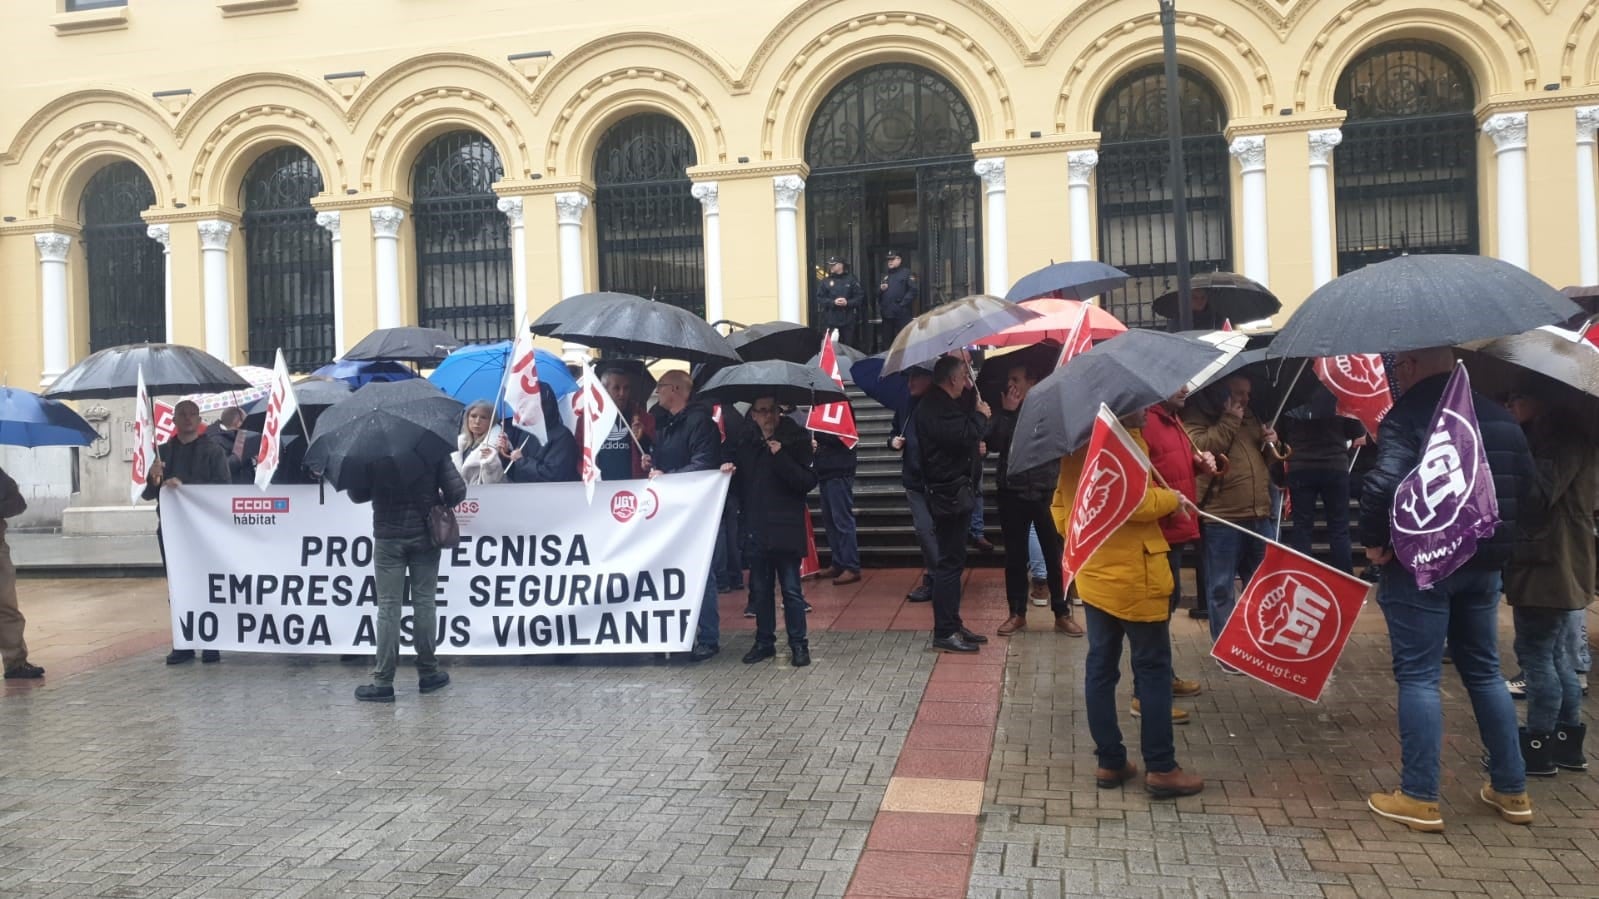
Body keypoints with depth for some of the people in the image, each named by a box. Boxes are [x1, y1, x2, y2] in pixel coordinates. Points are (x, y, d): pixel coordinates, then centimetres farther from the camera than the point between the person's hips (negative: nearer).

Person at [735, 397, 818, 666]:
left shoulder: (796, 438, -5)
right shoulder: (746, 442, 9)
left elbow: (808, 481, -12)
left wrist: (781, 457, -21)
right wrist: (732, 473, -1)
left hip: (786, 529, -5)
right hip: (756, 528, 5)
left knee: (791, 589, 0)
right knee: (760, 589, 12)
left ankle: (798, 644, 11)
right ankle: (764, 642, 24)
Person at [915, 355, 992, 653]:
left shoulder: (943, 404, 17)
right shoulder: (934, 408, -17)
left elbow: (964, 435, 19)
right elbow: (962, 436, -28)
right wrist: (980, 416, -12)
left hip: (954, 491, 11)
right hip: (948, 493, -11)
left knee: (953, 560, 15)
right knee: (950, 562, -8)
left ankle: (952, 624, 24)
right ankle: (944, 633, -4)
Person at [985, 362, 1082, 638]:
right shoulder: (1003, 411, 7)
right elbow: (993, 443, -9)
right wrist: (1007, 412, -10)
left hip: (1046, 491, -2)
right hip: (1012, 493, 2)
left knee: (1055, 553, 0)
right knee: (1015, 555, 7)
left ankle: (1062, 614, 11)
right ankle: (1017, 613, 18)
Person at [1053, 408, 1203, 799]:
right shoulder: (1126, 440, -15)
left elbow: (1060, 503, 15)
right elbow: (1138, 503, -24)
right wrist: (1172, 498, -6)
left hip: (1093, 573, 8)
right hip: (1132, 575, -8)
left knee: (1100, 667, 10)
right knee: (1153, 668, 2)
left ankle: (1110, 762, 16)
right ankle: (1160, 769, 7)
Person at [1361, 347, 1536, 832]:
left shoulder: (1406, 417, -15)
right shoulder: (1500, 416, 8)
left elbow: (1382, 485, -28)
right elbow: (1527, 481, 14)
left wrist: (1373, 540, -14)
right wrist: (1495, 536, 17)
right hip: (1483, 564, 7)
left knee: (1418, 676, 0)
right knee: (1484, 670, 18)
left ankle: (1420, 799, 4)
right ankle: (1512, 790, 26)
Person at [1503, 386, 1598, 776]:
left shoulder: (1564, 439, -15)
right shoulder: (1549, 437, 17)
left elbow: (1535, 496, -23)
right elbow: (1532, 492, 18)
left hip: (1550, 565, -10)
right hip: (1551, 563, 10)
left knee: (1536, 654, -4)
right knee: (1555, 654, 16)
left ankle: (1539, 748, 4)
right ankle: (1567, 742, 25)